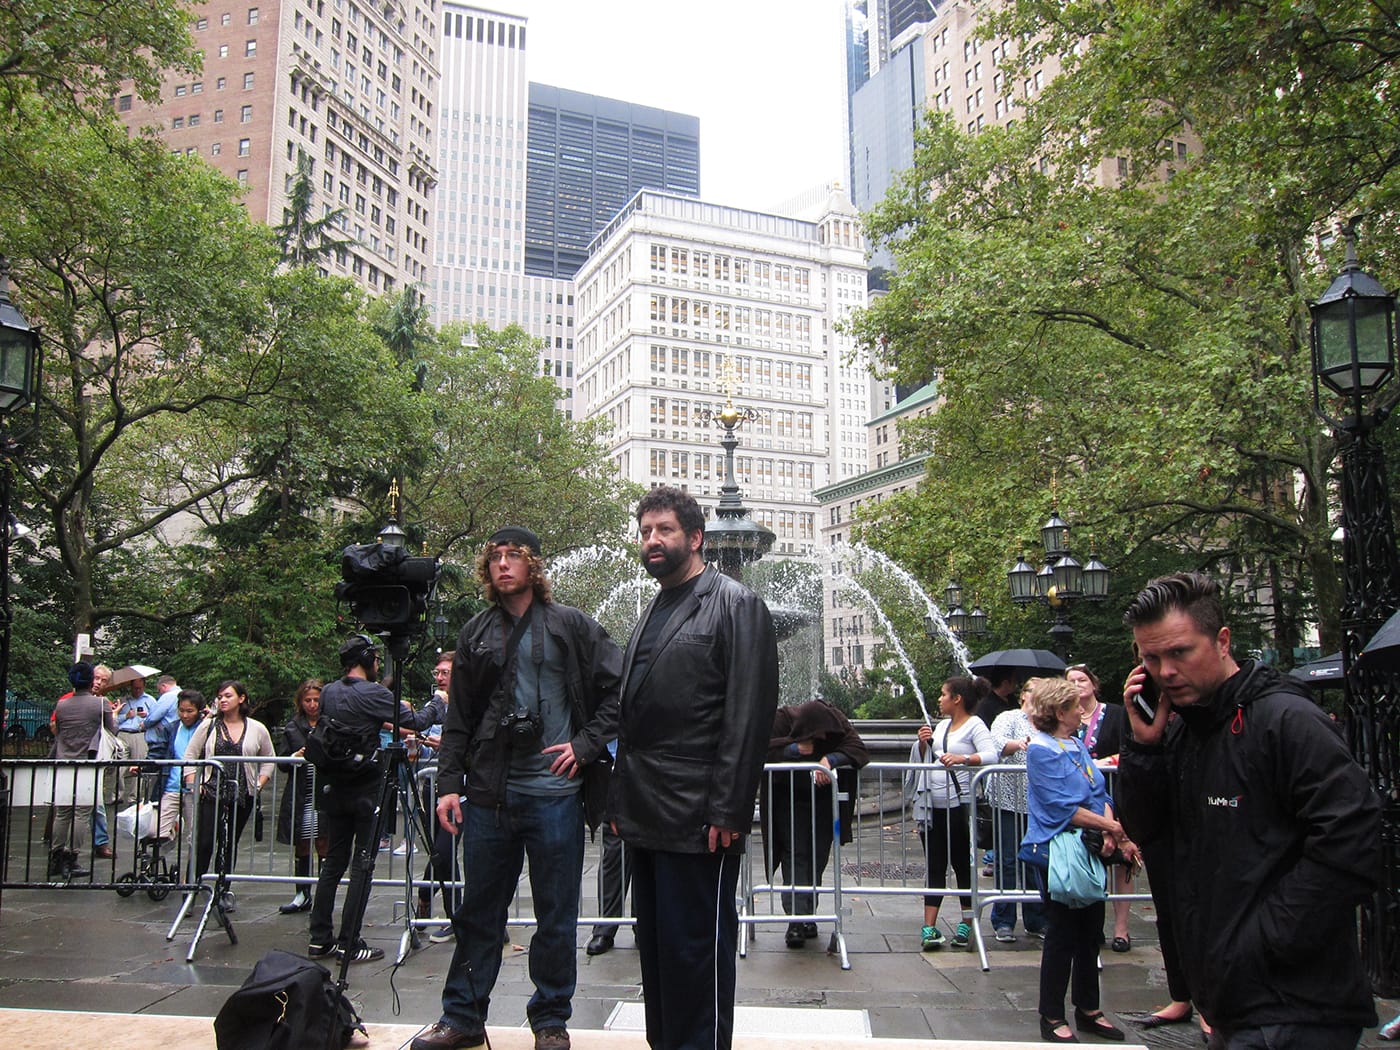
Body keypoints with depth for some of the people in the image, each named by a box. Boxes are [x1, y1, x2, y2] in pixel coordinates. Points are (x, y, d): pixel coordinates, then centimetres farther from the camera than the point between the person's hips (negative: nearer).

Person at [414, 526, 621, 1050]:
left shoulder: (571, 626, 1)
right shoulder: (476, 634, 11)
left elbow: (617, 690, 0)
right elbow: (459, 717, 12)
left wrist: (585, 745, -8)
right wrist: (449, 782, 4)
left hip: (554, 794, -3)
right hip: (489, 793, 3)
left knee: (556, 916, 7)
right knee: (478, 912, 13)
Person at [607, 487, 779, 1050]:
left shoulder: (734, 605, -6)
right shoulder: (652, 614, 19)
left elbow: (749, 715, -14)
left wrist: (727, 811, -19)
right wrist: (621, 801, 15)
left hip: (698, 820, -8)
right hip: (646, 816, 8)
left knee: (696, 951, -1)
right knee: (655, 945, 15)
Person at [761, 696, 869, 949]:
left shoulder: (836, 720, -16)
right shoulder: (781, 719, -21)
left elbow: (857, 748, -23)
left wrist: (830, 759, -37)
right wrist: (795, 748, -35)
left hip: (822, 802, 2)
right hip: (788, 802, -2)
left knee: (817, 859, 5)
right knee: (794, 855, -11)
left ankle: (809, 916, 16)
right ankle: (796, 919, -13)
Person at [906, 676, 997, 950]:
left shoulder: (974, 725, -5)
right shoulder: (941, 725, 17)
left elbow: (991, 756, -21)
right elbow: (925, 761, 20)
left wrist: (962, 758, -35)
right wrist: (922, 744, 1)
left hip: (959, 806, -6)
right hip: (932, 806, 7)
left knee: (963, 865, 3)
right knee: (934, 867, 5)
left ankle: (967, 924, 15)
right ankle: (929, 927, 4)